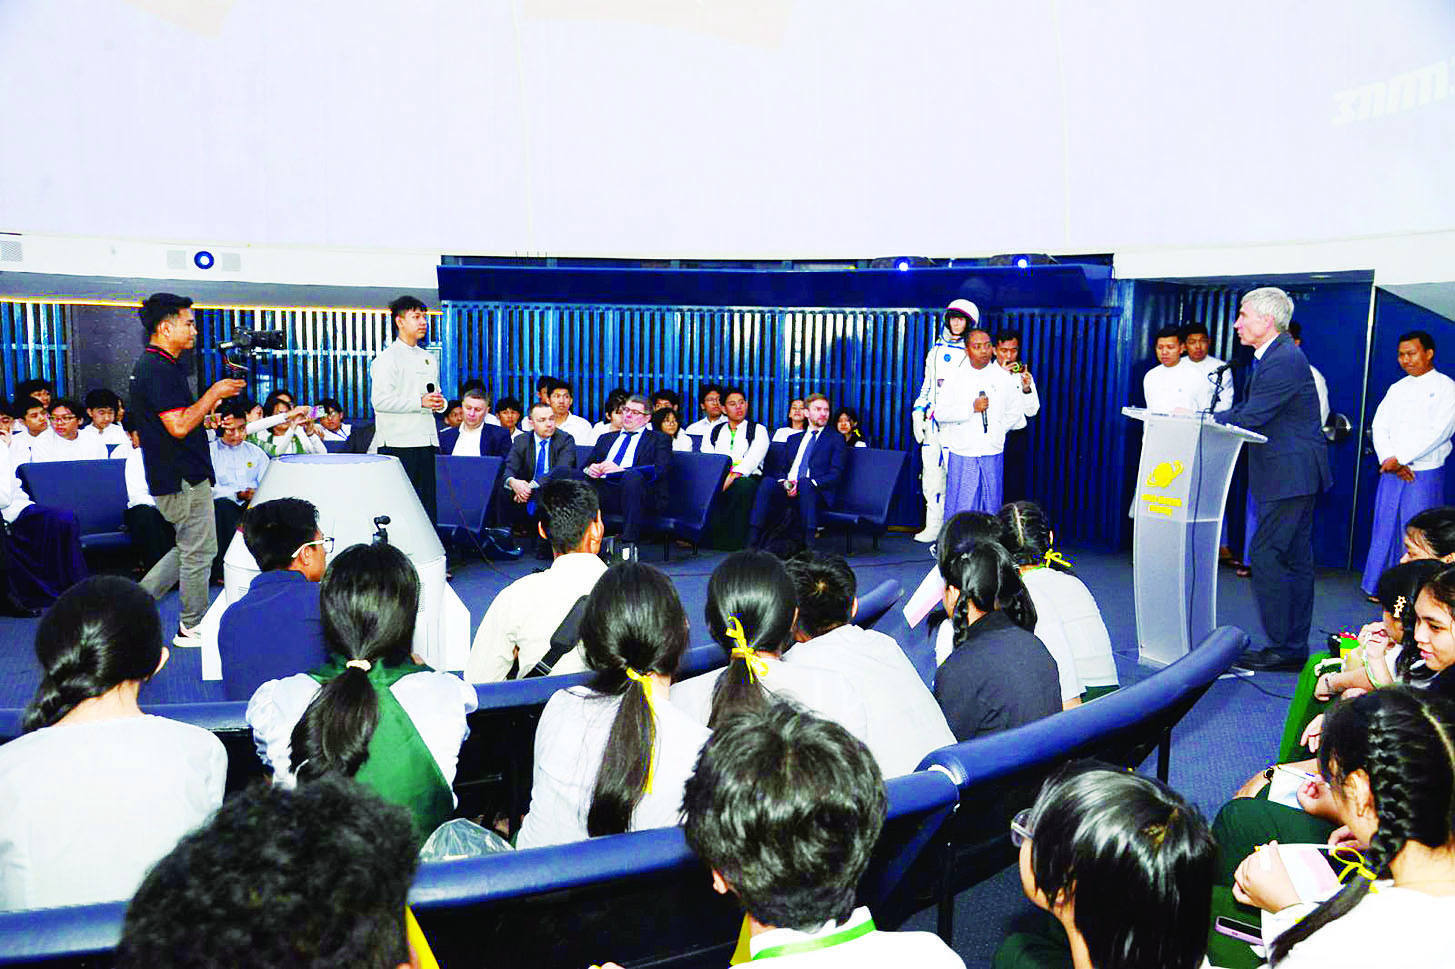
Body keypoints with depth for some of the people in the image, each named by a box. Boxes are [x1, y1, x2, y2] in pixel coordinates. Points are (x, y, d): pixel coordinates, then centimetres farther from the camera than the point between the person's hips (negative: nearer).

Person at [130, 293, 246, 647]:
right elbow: (179, 426, -25)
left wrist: (209, 406, 15)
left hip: (170, 477, 10)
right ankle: (193, 627, 12)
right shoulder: (160, 369, -18)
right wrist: (214, 393, -17)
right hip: (184, 479, -10)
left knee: (189, 548, 20)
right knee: (199, 553, 1)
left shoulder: (150, 365, 15)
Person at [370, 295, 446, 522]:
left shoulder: (429, 359, 20)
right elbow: (380, 400, -16)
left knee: (429, 505, 6)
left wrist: (440, 403, 5)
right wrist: (420, 402, -19)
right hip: (398, 443, -7)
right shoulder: (386, 358, -4)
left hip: (427, 442, 7)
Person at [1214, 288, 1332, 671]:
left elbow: (1250, 417, -21)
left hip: (1290, 475, -11)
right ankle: (1295, 648, 21)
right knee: (1295, 560, 13)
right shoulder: (1273, 357, 15)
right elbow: (1247, 409, 14)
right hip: (1294, 475, 11)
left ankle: (1284, 649, -2)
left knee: (1267, 557, -9)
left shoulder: (1285, 360, -18)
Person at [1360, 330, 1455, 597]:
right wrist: (1388, 459, -10)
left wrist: (1399, 458, -15)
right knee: (1385, 528, 6)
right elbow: (1379, 425, 6)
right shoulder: (1398, 388, 15)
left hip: (1425, 474, -5)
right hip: (1391, 473, 5)